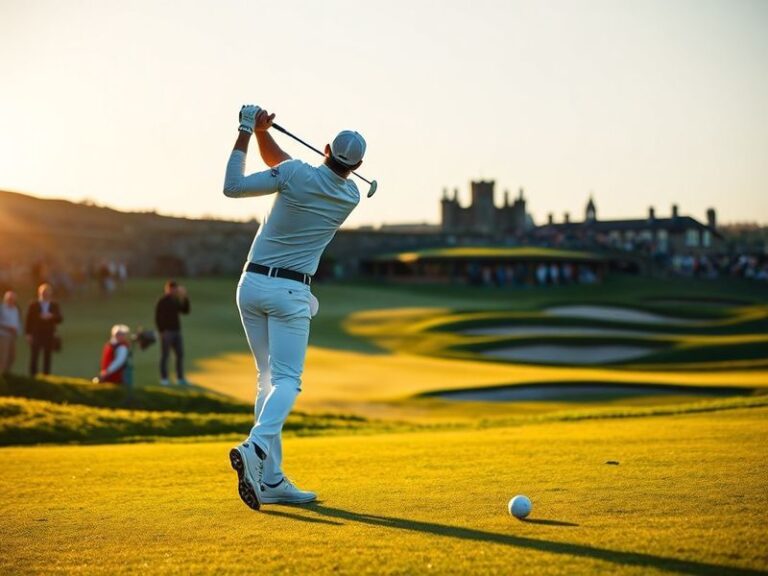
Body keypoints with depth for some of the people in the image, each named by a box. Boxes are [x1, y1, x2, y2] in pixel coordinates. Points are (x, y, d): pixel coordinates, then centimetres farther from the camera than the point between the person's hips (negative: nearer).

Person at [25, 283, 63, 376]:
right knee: (34, 357, -5)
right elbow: (29, 320, 0)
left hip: (49, 336, 2)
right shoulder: (33, 305, 3)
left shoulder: (55, 305, 8)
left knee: (47, 358, 0)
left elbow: (60, 319, 3)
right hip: (36, 335, -2)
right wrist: (28, 334, -7)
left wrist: (51, 317, -16)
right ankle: (32, 377, -2)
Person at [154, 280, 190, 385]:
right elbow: (158, 318, -10)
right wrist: (161, 331, -16)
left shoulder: (176, 301, 11)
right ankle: (164, 379, 3)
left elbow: (186, 311, 12)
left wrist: (185, 298, 3)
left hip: (176, 331, 6)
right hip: (166, 332, -6)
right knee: (165, 355, -2)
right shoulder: (162, 302, -8)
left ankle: (180, 378, 12)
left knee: (180, 354, 6)